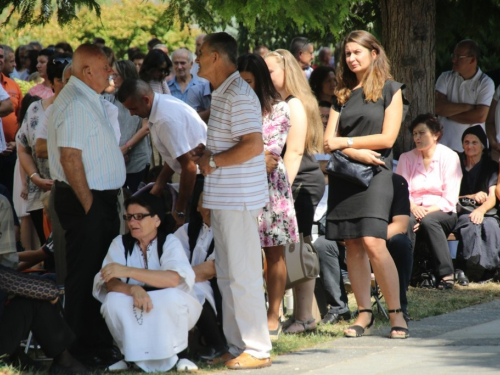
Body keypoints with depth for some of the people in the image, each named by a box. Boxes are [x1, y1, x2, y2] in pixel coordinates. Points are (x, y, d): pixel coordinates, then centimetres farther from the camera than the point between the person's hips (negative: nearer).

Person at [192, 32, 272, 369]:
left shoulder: (239, 96, -17)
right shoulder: (222, 94, 17)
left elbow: (253, 146, -25)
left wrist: (213, 162, -16)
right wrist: (207, 152, 9)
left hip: (239, 199, -11)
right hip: (224, 198, 11)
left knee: (243, 275, -7)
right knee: (227, 275, 14)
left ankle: (257, 350, -3)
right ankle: (237, 345, 21)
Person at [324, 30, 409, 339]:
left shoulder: (390, 90, 4)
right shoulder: (343, 94, 15)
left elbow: (387, 138, -4)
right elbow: (330, 140, 8)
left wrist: (345, 142, -4)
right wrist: (357, 152, -10)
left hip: (375, 174, -5)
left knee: (373, 243, -17)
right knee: (353, 246, 1)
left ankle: (396, 313, -12)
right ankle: (364, 313, 5)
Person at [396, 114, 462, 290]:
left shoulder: (449, 157, 1)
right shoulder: (406, 158, 9)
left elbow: (449, 199, -6)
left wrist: (427, 212, -20)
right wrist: (413, 208, -21)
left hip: (442, 214, -2)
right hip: (414, 211, 2)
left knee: (429, 221, -36)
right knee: (407, 221, -34)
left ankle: (446, 274, -31)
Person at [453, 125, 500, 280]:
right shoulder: (457, 166, 17)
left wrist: (481, 210, -19)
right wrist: (472, 197, -3)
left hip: (485, 211, 1)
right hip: (462, 211, -1)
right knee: (470, 224, -38)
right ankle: (473, 267, -46)